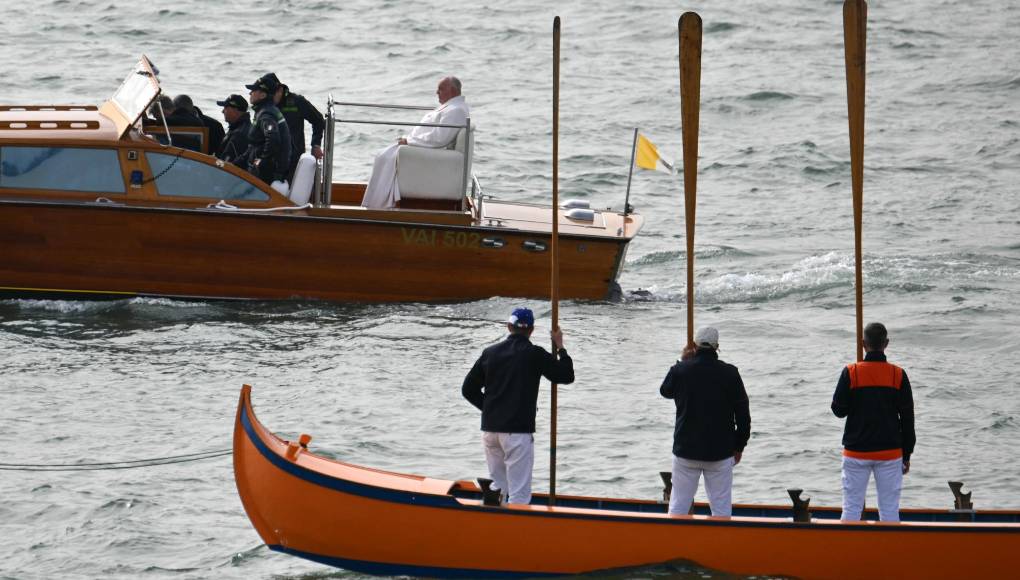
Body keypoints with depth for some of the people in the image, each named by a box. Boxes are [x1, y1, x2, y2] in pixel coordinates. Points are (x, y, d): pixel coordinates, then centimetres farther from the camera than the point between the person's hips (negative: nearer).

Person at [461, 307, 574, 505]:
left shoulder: (490, 353, 8)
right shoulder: (534, 354, -6)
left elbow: (468, 389, 12)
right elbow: (567, 376, 3)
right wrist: (560, 347, 14)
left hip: (489, 429, 5)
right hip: (518, 431, -5)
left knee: (498, 488, 18)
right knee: (519, 494, -6)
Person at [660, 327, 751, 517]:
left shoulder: (681, 370, -7)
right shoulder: (730, 374, -7)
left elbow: (665, 391, 16)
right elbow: (743, 414, 0)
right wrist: (739, 446, 12)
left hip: (686, 451, 1)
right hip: (720, 452, -1)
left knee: (678, 505, 9)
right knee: (721, 507, 4)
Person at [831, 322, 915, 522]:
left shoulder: (850, 373, -7)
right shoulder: (898, 375, -3)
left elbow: (838, 410, -2)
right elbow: (907, 418, 1)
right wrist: (907, 454, 9)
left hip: (856, 452, -1)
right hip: (890, 452, 1)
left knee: (852, 508, 5)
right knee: (890, 509, 4)